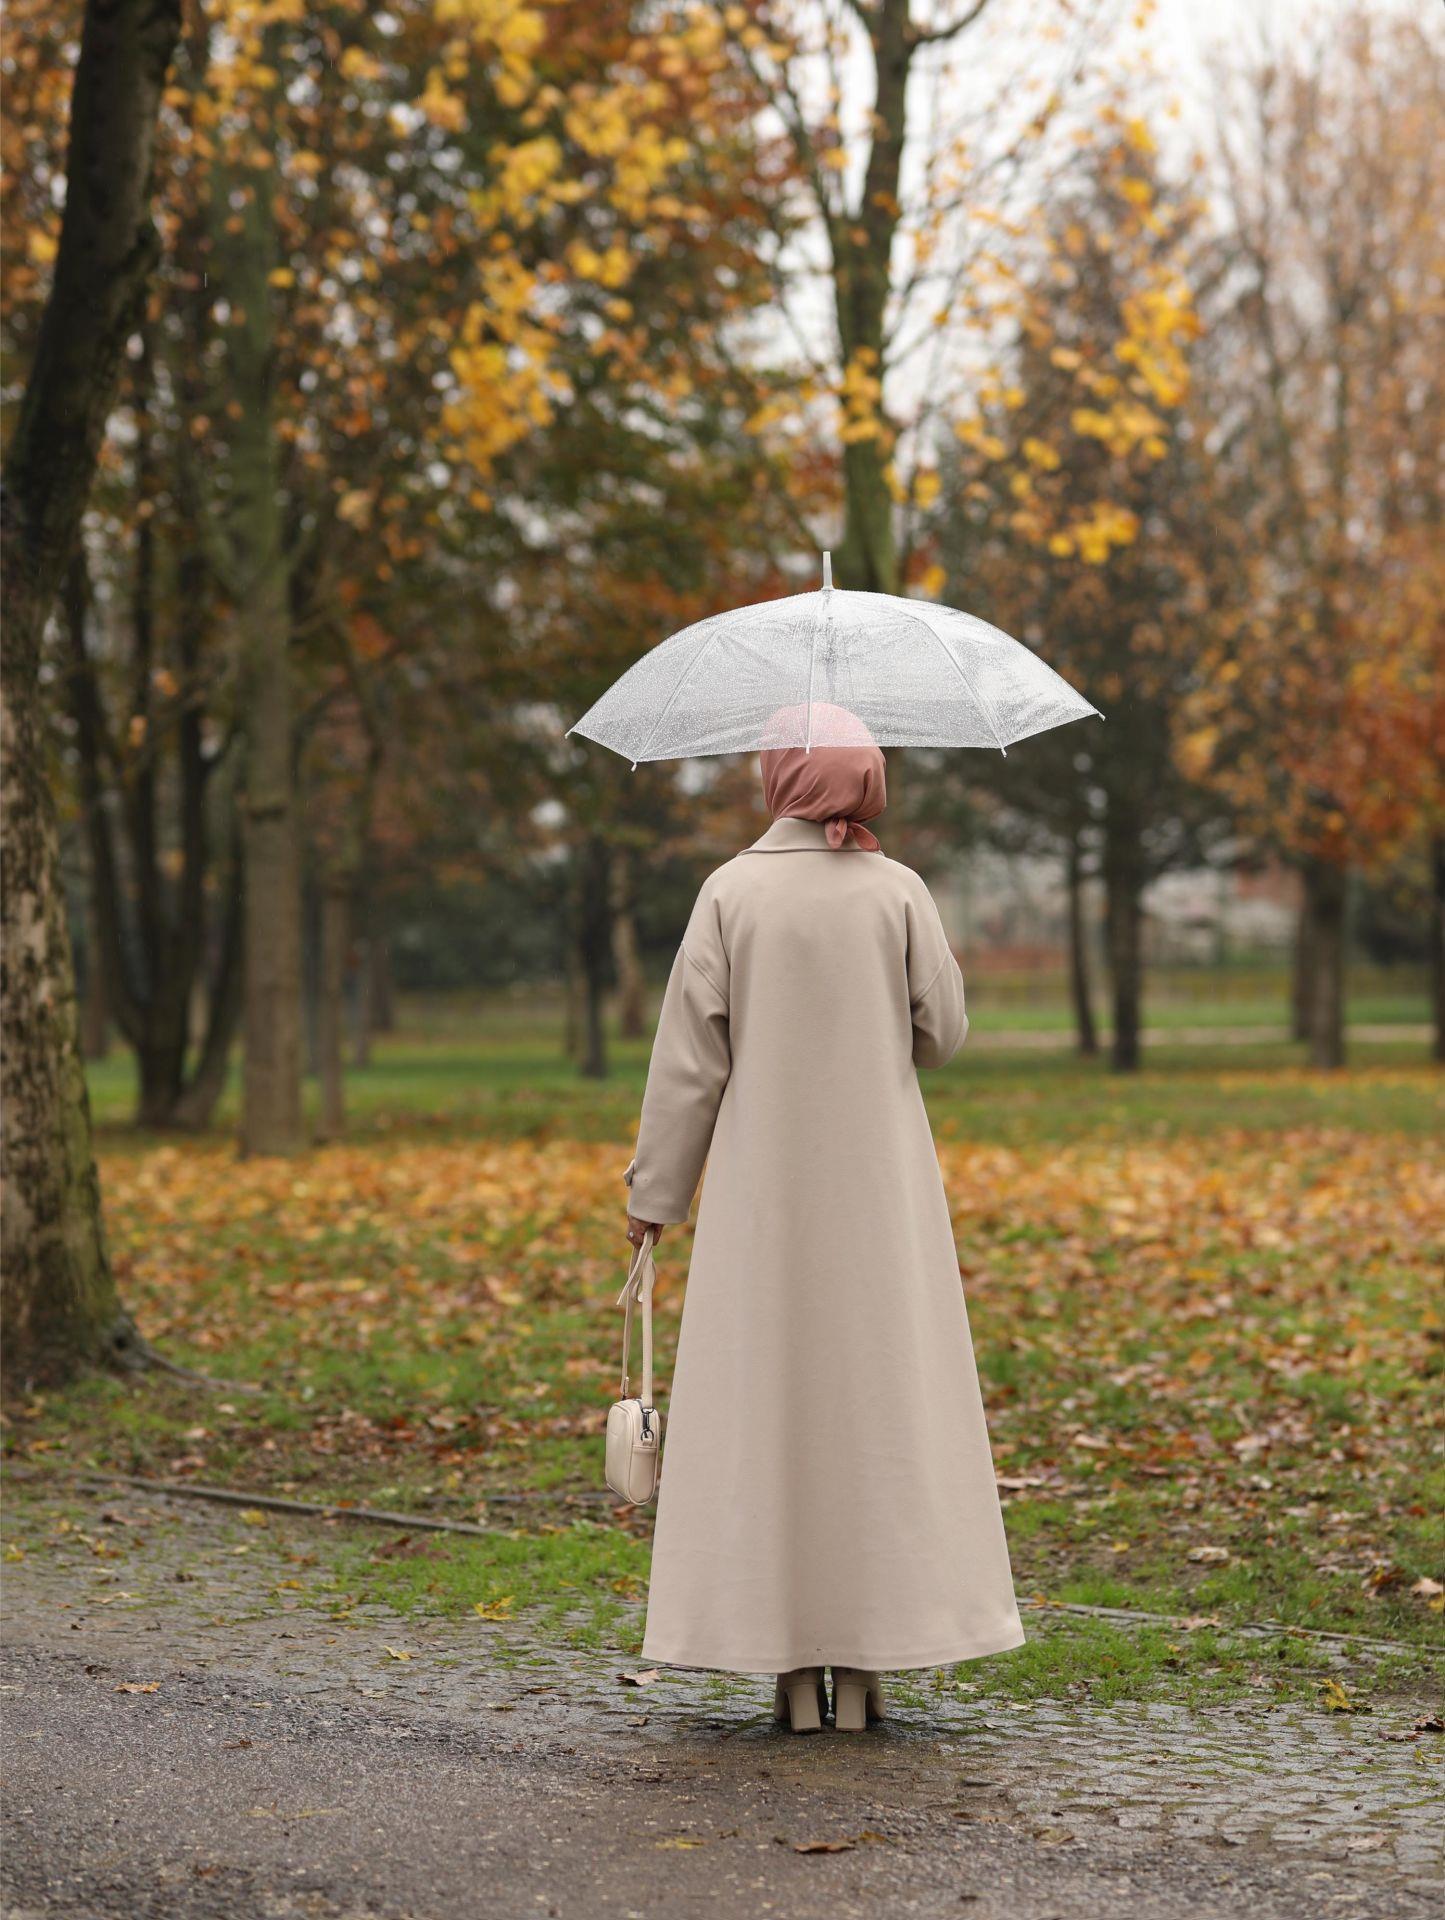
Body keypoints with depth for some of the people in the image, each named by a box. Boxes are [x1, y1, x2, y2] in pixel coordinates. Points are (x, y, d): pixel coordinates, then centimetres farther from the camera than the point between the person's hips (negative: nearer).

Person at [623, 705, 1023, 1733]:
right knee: (877, 1405, 5)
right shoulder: (899, 892, -4)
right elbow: (943, 1034, 1)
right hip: (879, 1182, 1)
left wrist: (657, 1190, 3)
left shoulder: (733, 893, -6)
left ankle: (792, 1663, 3)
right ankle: (866, 1658, 4)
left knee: (770, 1405, 4)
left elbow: (691, 1055, -6)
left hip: (765, 1186, 0)